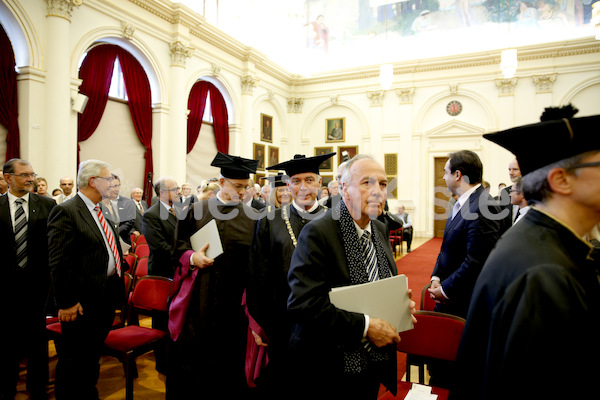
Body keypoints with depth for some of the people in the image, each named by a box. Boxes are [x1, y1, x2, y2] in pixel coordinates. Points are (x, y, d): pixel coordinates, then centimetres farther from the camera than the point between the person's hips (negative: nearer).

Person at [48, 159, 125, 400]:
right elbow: (58, 262, -19)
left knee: (93, 356, 22)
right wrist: (66, 302, -18)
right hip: (83, 301, -8)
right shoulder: (65, 212, -15)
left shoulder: (102, 213, 11)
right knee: (74, 360, 8)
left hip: (107, 296, 8)